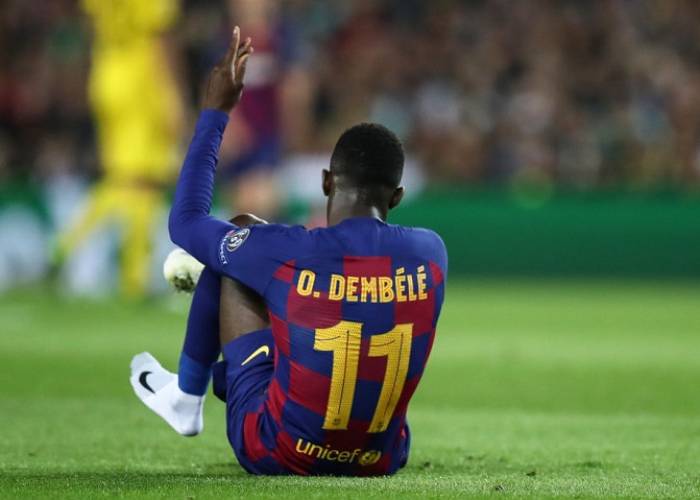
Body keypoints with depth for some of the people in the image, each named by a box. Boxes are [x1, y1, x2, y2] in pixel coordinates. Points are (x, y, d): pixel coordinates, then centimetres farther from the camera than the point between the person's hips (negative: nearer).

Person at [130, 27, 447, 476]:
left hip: (280, 454, -3)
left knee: (236, 243, 9)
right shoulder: (430, 254, -10)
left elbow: (186, 221, 0)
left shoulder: (287, 255, -19)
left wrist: (216, 112, 7)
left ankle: (187, 397, 29)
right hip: (382, 459, 3)